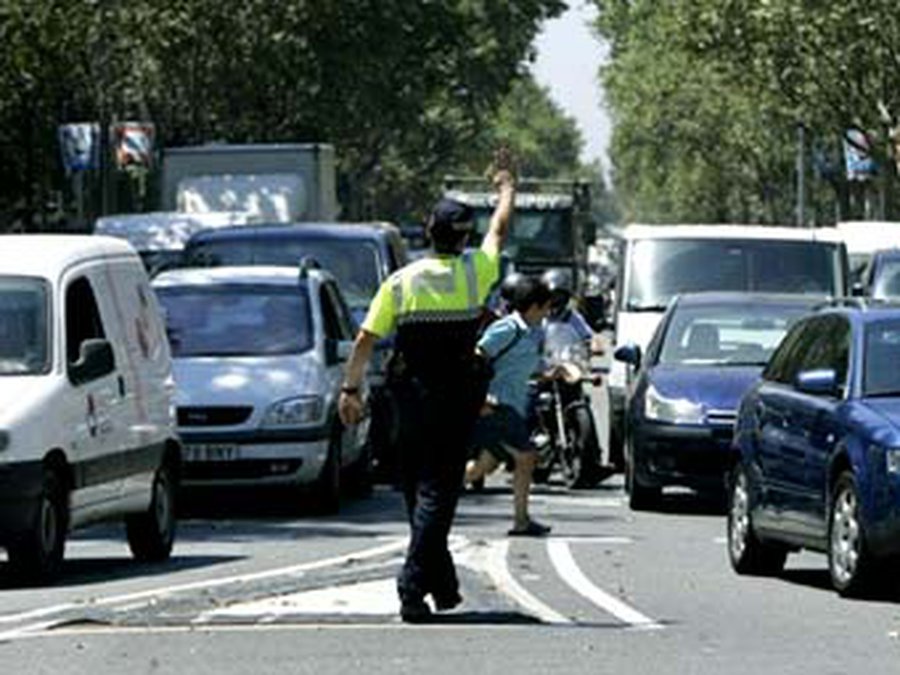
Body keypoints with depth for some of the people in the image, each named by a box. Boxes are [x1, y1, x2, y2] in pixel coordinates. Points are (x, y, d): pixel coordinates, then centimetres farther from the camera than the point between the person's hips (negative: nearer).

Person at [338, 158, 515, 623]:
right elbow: (500, 228, 16)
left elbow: (366, 338, -2)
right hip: (456, 394, -2)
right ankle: (414, 585, -17)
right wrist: (507, 187, 33)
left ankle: (443, 586, 20)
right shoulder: (475, 271, -2)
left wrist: (350, 388, 2)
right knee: (438, 490, -5)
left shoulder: (400, 281, 1)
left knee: (417, 486, 14)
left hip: (410, 393, 2)